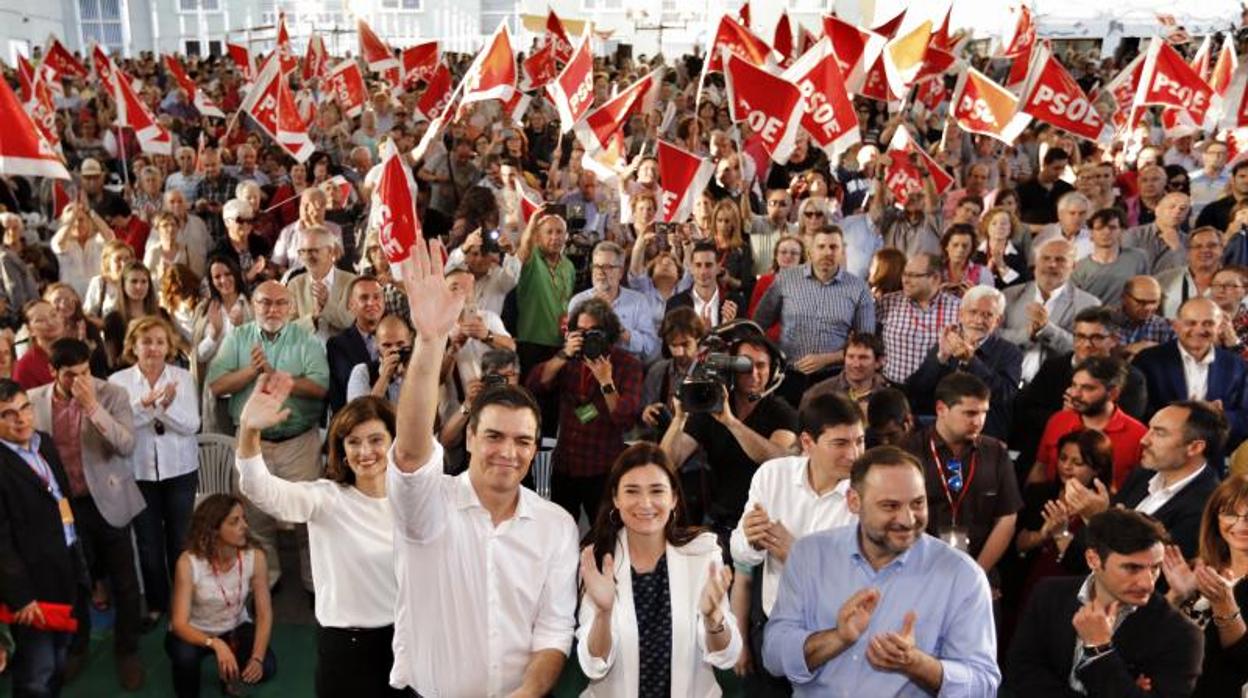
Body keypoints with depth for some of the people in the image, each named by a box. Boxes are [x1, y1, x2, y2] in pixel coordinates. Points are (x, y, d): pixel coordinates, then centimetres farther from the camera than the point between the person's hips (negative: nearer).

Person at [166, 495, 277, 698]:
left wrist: (257, 658, -32)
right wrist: (215, 644, -47)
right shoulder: (189, 562, -28)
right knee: (185, 656, -35)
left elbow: (264, 614, -18)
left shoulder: (255, 557, -21)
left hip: (235, 629, 2)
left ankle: (231, 677, 14)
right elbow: (179, 624, -30)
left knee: (267, 667, -21)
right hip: (194, 633, -2)